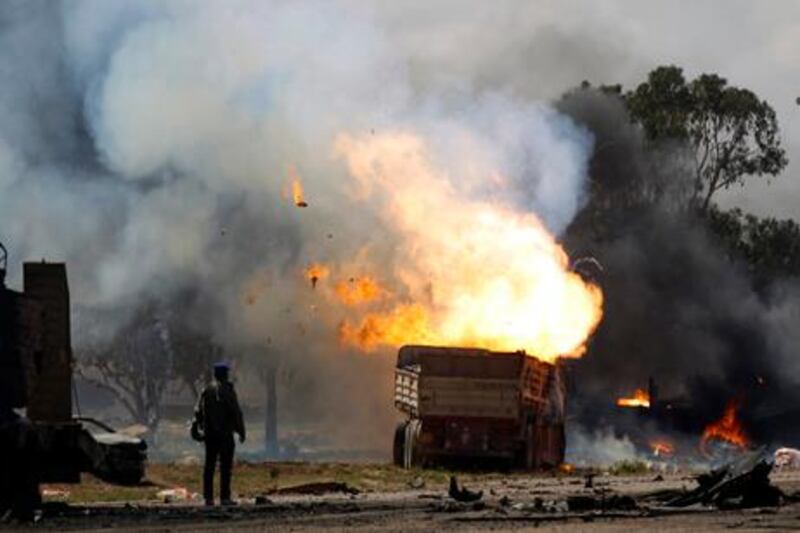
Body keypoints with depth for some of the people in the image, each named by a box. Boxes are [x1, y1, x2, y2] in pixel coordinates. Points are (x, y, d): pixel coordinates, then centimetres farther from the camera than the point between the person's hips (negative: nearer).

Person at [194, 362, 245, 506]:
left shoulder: (206, 390, 5)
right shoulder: (228, 391, -9)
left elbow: (198, 411, 7)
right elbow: (236, 413, -9)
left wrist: (201, 426, 18)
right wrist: (241, 431, -2)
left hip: (210, 434, 5)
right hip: (225, 433, -5)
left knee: (209, 466, 9)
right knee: (226, 466, -2)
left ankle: (208, 497, 8)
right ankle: (224, 497, -5)